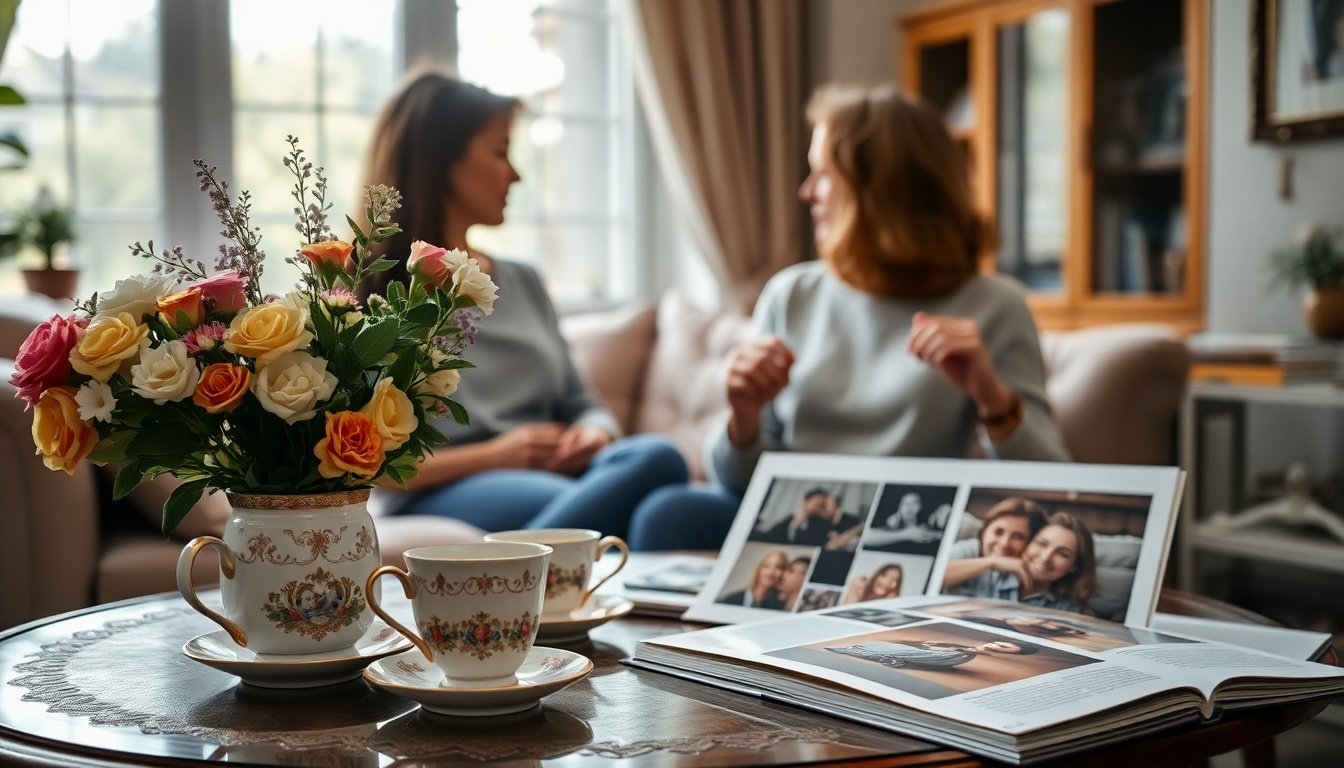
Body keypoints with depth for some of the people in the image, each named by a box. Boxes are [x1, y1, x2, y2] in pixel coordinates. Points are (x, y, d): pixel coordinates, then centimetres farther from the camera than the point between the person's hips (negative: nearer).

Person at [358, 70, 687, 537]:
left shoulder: (524, 283, 24)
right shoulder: (372, 296, 4)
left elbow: (582, 406, 25)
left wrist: (593, 435, 0)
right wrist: (491, 455, -13)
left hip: (550, 478, 6)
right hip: (438, 499, -6)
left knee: (656, 456, -30)